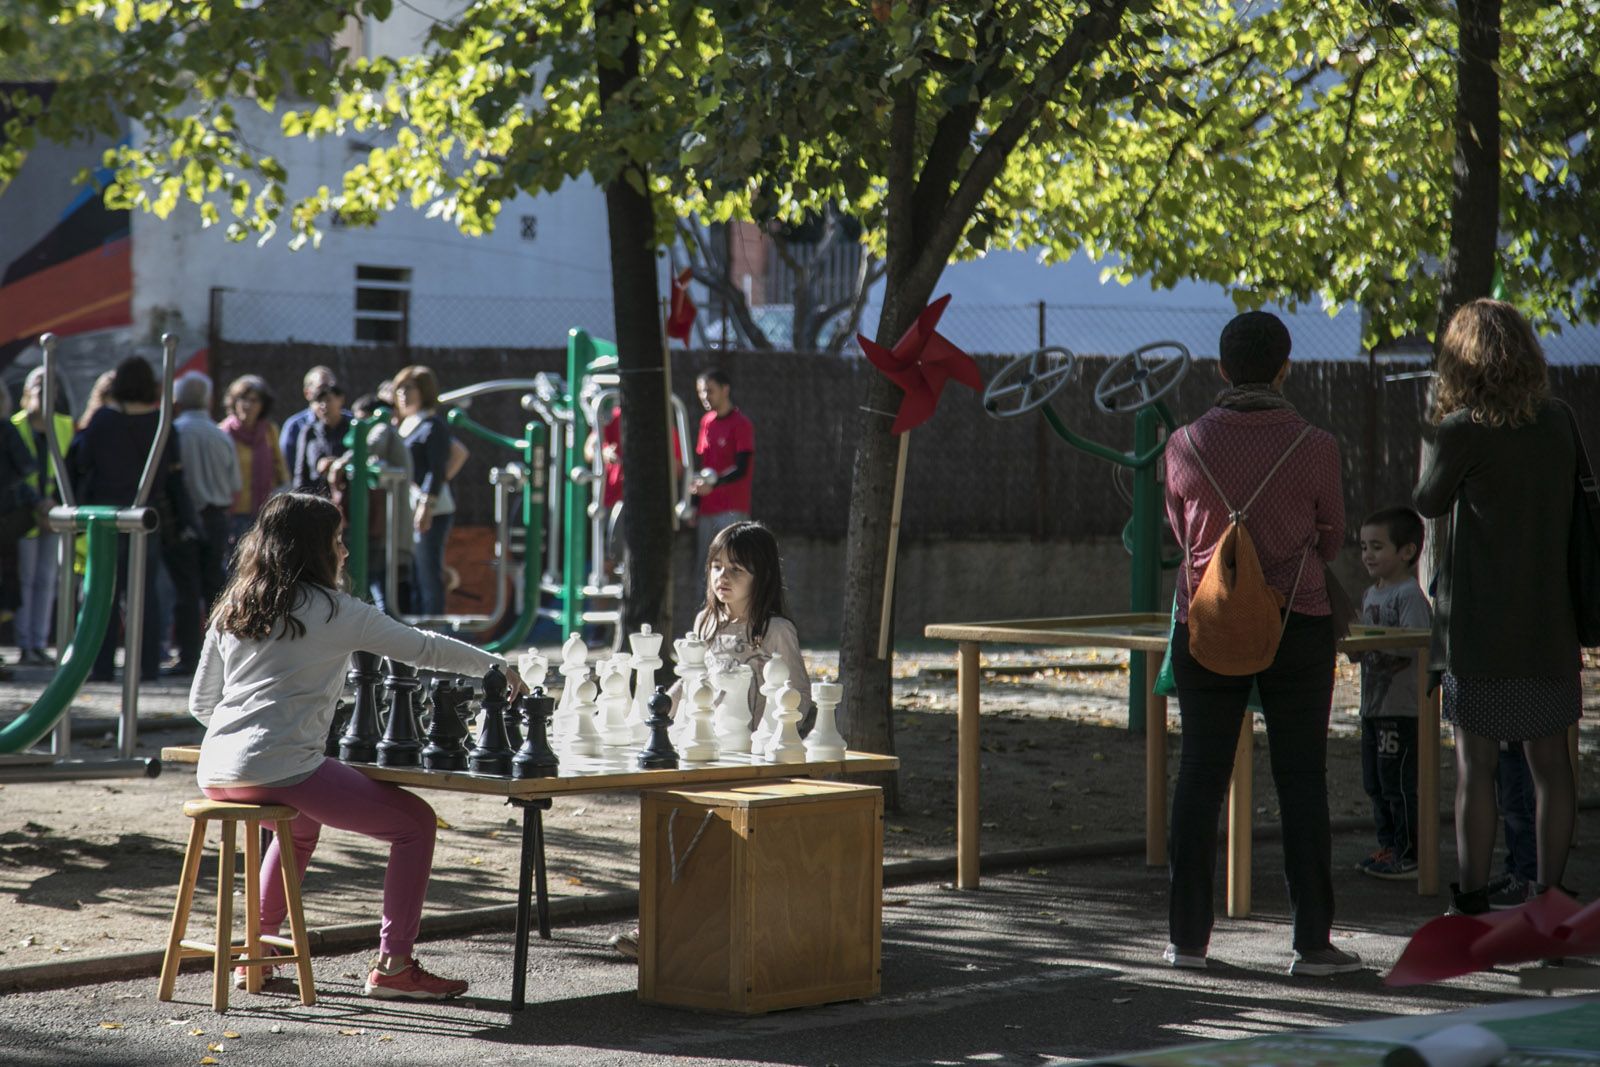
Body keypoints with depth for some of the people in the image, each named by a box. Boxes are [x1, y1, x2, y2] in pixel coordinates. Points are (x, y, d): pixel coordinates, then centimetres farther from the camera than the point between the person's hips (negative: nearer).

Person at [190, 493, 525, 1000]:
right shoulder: (332, 611, -1)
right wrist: (496, 666, 19)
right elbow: (423, 649, 7)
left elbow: (200, 702, 20)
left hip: (216, 775, 8)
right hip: (280, 772, -8)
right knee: (416, 823, 4)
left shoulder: (231, 610, 16)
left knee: (303, 824, 38)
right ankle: (394, 965, 1)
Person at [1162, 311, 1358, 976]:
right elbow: (1331, 541, 6)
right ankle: (1312, 941, 3)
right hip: (1298, 624, -2)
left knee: (1199, 778, 8)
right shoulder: (1315, 448, -8)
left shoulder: (1185, 446, -3)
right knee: (1301, 782, 3)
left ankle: (1188, 936, 9)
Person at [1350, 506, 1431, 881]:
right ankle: (1388, 847, 22)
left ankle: (1409, 854, 0)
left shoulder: (1410, 595, -12)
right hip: (1373, 706, 9)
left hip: (1403, 708, -9)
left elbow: (1412, 647, -23)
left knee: (1399, 783, -6)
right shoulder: (1371, 594, 17)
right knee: (1375, 784, 13)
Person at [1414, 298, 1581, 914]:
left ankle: (1473, 900, 4)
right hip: (1551, 621, 5)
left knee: (1475, 764, 1)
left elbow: (1430, 503, 3)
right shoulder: (1559, 423, 4)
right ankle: (1549, 896, 14)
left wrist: (1430, 429, 15)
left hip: (1481, 625, -5)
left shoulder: (1463, 430, -11)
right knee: (1550, 762, 9)